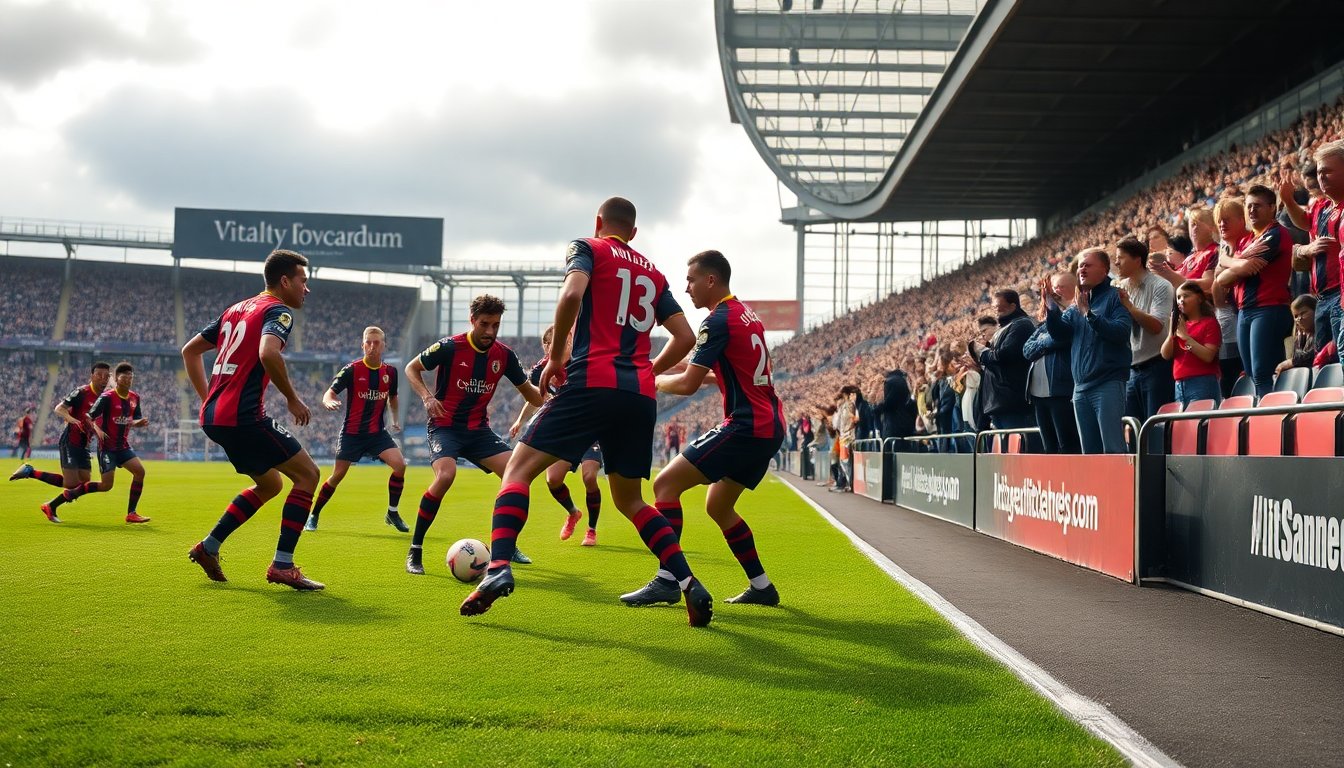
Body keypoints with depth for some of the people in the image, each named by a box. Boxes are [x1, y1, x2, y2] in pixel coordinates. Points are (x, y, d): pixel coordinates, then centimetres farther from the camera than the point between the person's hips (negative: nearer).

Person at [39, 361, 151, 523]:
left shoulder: (135, 398, 5)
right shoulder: (107, 397, -14)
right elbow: (88, 417, -17)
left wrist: (140, 423, -7)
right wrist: (97, 430, -34)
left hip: (123, 445, 7)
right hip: (107, 446, -7)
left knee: (140, 471, -11)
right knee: (106, 485, -12)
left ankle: (131, 513, 0)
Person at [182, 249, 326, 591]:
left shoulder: (237, 309, 21)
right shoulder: (278, 311, -6)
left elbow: (190, 350, 25)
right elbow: (268, 353, -27)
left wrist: (208, 399, 23)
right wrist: (292, 398, -15)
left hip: (213, 417, 9)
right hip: (243, 417, -9)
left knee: (270, 484, 23)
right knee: (308, 474, -3)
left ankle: (208, 547, 21)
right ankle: (282, 565, -8)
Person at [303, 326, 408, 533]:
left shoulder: (390, 371, 2)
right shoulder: (352, 369, -11)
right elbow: (329, 393, -17)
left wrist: (394, 420, 18)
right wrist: (329, 402, -38)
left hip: (377, 432, 3)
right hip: (352, 432, -3)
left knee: (400, 464, -17)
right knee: (337, 476, 0)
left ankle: (392, 513, 0)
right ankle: (313, 516, 20)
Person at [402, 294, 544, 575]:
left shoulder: (504, 355, -2)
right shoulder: (450, 346, -14)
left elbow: (528, 391, 10)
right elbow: (411, 368, -2)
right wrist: (427, 397, -18)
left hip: (479, 429, 5)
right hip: (445, 425, -5)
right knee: (446, 475, -31)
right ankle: (414, 551, -17)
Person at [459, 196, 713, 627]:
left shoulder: (588, 248, 9)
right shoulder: (653, 273, 23)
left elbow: (572, 294, -13)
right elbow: (685, 337, 17)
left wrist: (556, 356, -3)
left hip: (593, 382, -5)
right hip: (641, 396, 5)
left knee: (518, 469, 1)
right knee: (630, 499, 18)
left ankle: (498, 569, -20)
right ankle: (690, 585, 4)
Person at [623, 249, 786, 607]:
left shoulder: (719, 320, -13)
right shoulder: (746, 314, 16)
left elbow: (687, 384, -15)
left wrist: (654, 380, 4)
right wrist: (706, 373, 19)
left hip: (746, 426, -10)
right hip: (770, 426, 10)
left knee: (665, 484, -9)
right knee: (718, 507, 19)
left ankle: (667, 580, -11)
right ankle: (761, 587, 21)